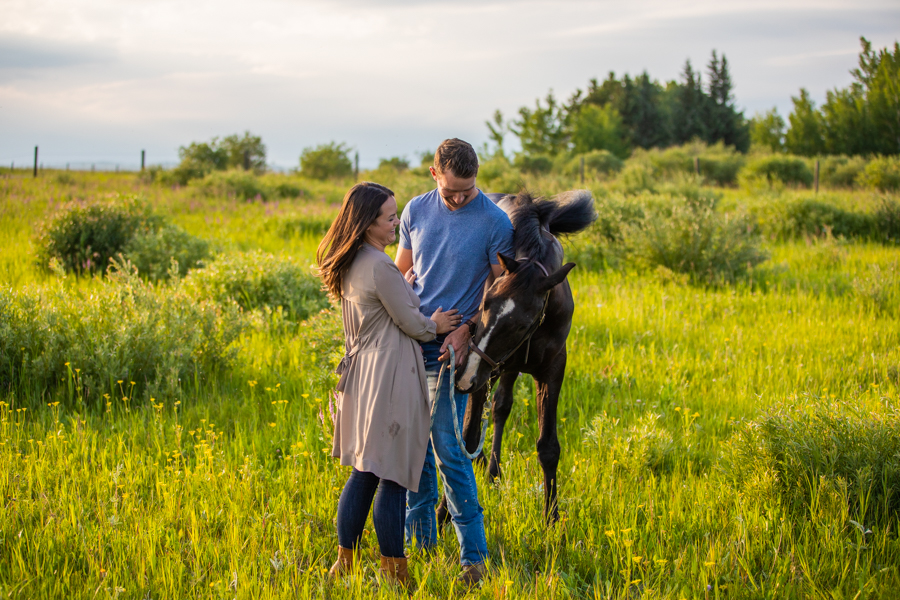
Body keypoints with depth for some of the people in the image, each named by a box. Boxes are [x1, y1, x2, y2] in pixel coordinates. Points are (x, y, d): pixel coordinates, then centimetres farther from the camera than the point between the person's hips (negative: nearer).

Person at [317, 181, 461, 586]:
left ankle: (344, 564, 21)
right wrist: (435, 325, 7)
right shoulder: (379, 267, -19)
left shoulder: (349, 265, 10)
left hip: (362, 371, 10)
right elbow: (410, 322, -12)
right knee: (393, 478, -2)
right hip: (390, 378, -10)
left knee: (364, 473, 16)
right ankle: (394, 573, 5)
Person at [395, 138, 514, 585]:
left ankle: (473, 554, -2)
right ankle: (419, 537, 21)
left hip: (449, 347, -5)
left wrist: (465, 331, -13)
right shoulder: (416, 210, 6)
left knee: (448, 449, -8)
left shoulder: (494, 222, -8)